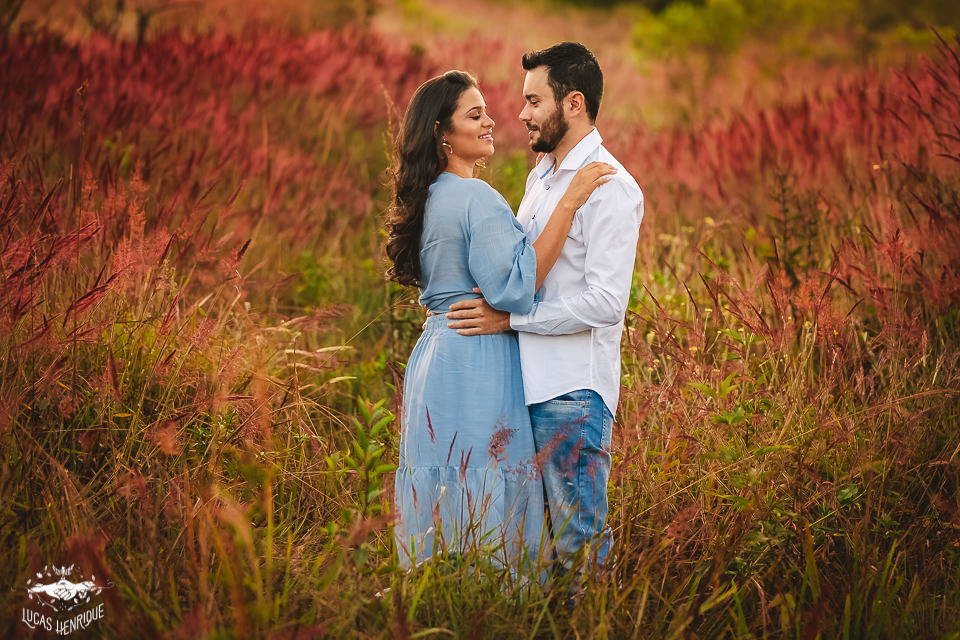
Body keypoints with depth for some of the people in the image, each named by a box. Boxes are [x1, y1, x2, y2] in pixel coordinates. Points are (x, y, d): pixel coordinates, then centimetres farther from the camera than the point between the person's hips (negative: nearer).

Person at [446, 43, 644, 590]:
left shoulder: (610, 188, -13)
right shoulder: (542, 175, 16)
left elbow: (605, 303, -20)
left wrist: (509, 318, -18)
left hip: (574, 387, -9)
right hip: (532, 379, 9)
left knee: (579, 537, -3)